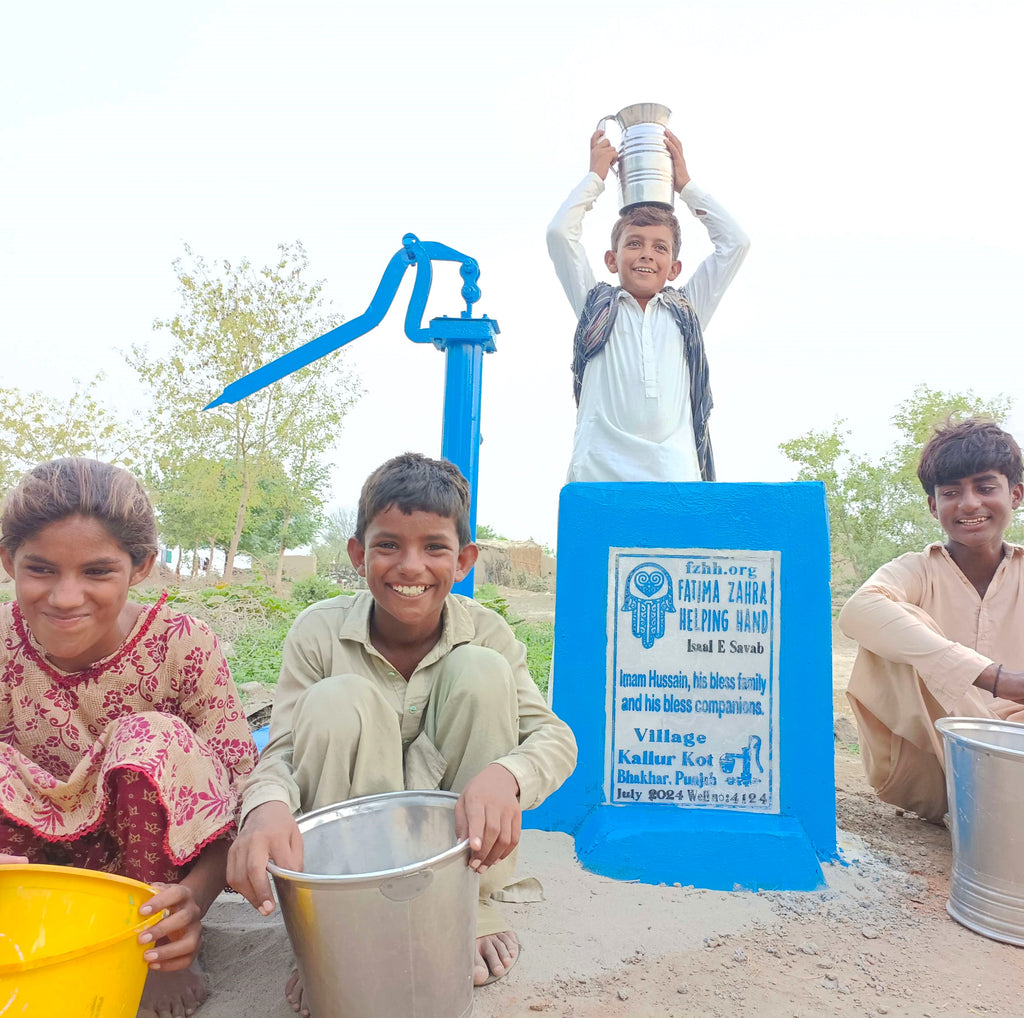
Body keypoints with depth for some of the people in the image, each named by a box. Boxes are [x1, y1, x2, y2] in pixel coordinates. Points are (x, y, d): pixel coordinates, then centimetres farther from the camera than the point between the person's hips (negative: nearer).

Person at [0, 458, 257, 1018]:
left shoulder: (184, 646, -22)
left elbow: (240, 799, -21)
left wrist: (193, 897, -39)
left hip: (162, 860, -1)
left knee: (153, 738, -30)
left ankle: (165, 950, -10)